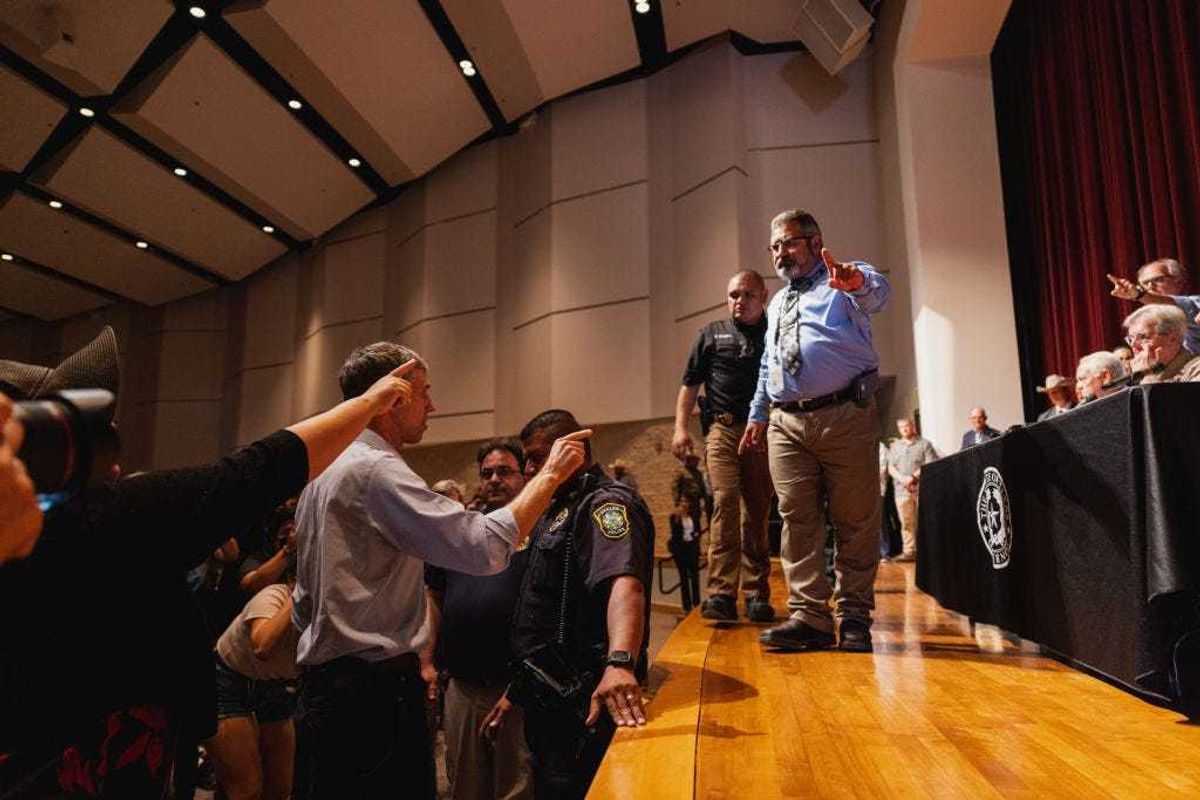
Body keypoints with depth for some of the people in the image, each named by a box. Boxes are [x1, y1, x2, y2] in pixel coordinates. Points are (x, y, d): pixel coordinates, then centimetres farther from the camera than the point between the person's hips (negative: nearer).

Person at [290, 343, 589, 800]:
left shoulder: (325, 471, 14)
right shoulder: (374, 469, -18)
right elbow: (485, 547, -26)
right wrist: (551, 474, -16)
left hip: (324, 689, 10)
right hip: (374, 693, -10)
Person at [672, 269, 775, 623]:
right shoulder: (712, 334, 15)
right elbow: (690, 384, 14)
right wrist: (680, 427, 2)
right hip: (723, 428, -1)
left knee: (758, 511, 3)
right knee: (725, 501, -15)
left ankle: (756, 594, 11)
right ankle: (721, 592, -16)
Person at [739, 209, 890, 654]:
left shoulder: (844, 282, 7)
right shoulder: (777, 305, 26)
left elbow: (877, 292, -18)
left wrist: (856, 280, -41)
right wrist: (758, 415, 26)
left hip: (845, 418, -5)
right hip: (786, 423, 5)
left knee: (856, 519, 1)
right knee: (797, 518, 0)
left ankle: (853, 616, 12)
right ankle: (809, 616, 5)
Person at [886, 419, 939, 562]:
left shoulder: (924, 444, 7)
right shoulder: (895, 446, 19)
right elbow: (891, 468, 12)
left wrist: (913, 476, -12)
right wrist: (902, 478, -7)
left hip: (922, 488, -3)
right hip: (902, 490, 3)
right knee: (906, 522, 0)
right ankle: (909, 551, 3)